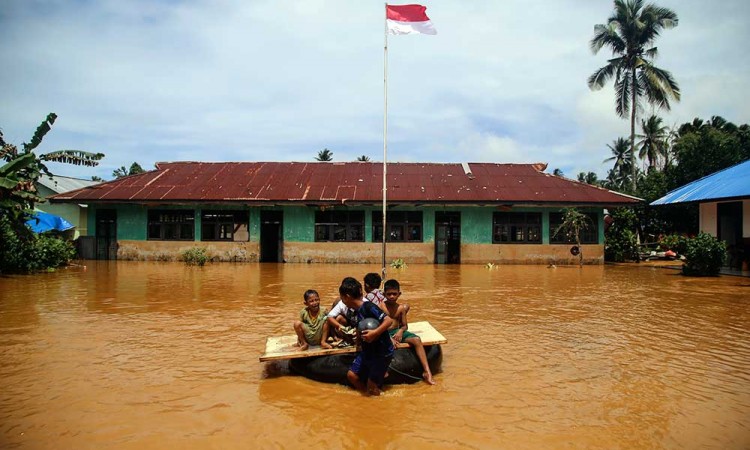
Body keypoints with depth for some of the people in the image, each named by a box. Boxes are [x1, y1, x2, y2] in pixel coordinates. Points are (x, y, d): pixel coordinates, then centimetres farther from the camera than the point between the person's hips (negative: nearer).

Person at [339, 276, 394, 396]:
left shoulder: (369, 307, -22)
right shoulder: (356, 312, 5)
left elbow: (389, 320, -29)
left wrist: (375, 333, -35)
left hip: (382, 352, -8)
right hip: (367, 351, 8)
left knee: (372, 389, -2)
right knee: (351, 375, 8)